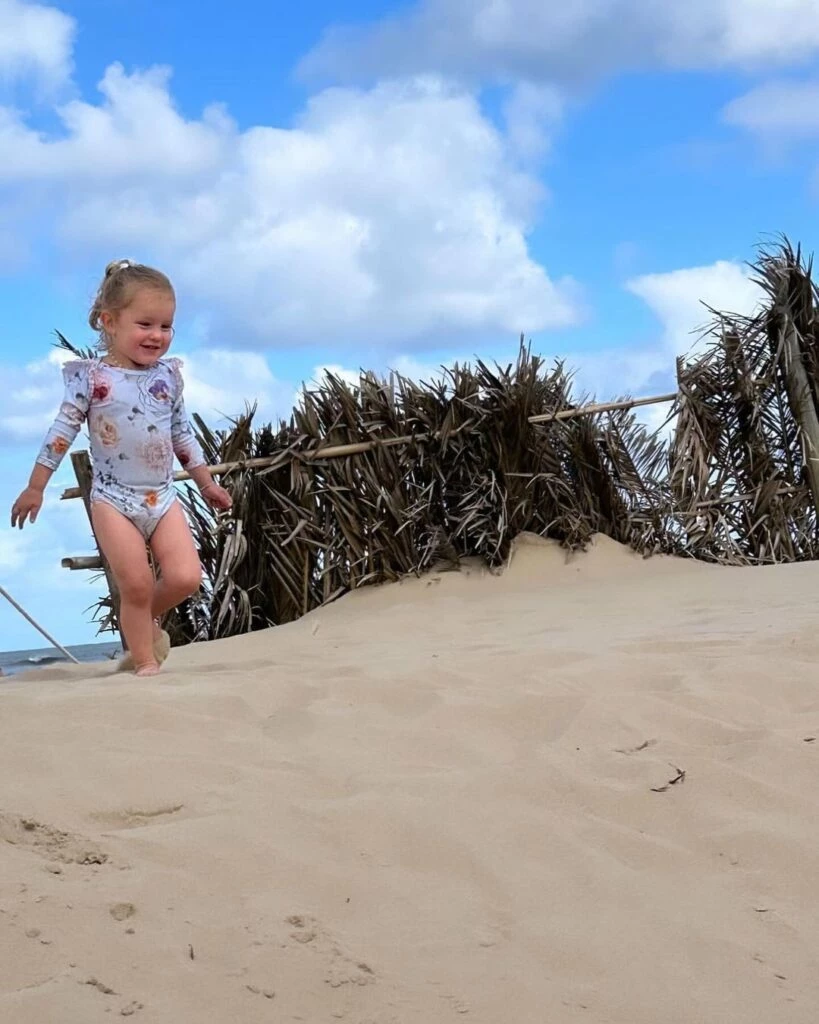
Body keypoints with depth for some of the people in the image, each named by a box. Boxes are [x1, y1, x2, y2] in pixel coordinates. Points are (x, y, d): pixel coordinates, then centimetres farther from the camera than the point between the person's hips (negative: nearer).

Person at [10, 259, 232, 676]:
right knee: (136, 585, -5)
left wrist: (207, 483, 19)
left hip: (162, 496, 4)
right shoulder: (92, 377, -8)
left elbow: (182, 434, 17)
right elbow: (62, 431, -5)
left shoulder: (168, 375, 6)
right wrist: (35, 488, -6)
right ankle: (145, 662, 11)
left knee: (186, 577, -7)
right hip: (113, 498, -4)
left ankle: (147, 619, 22)